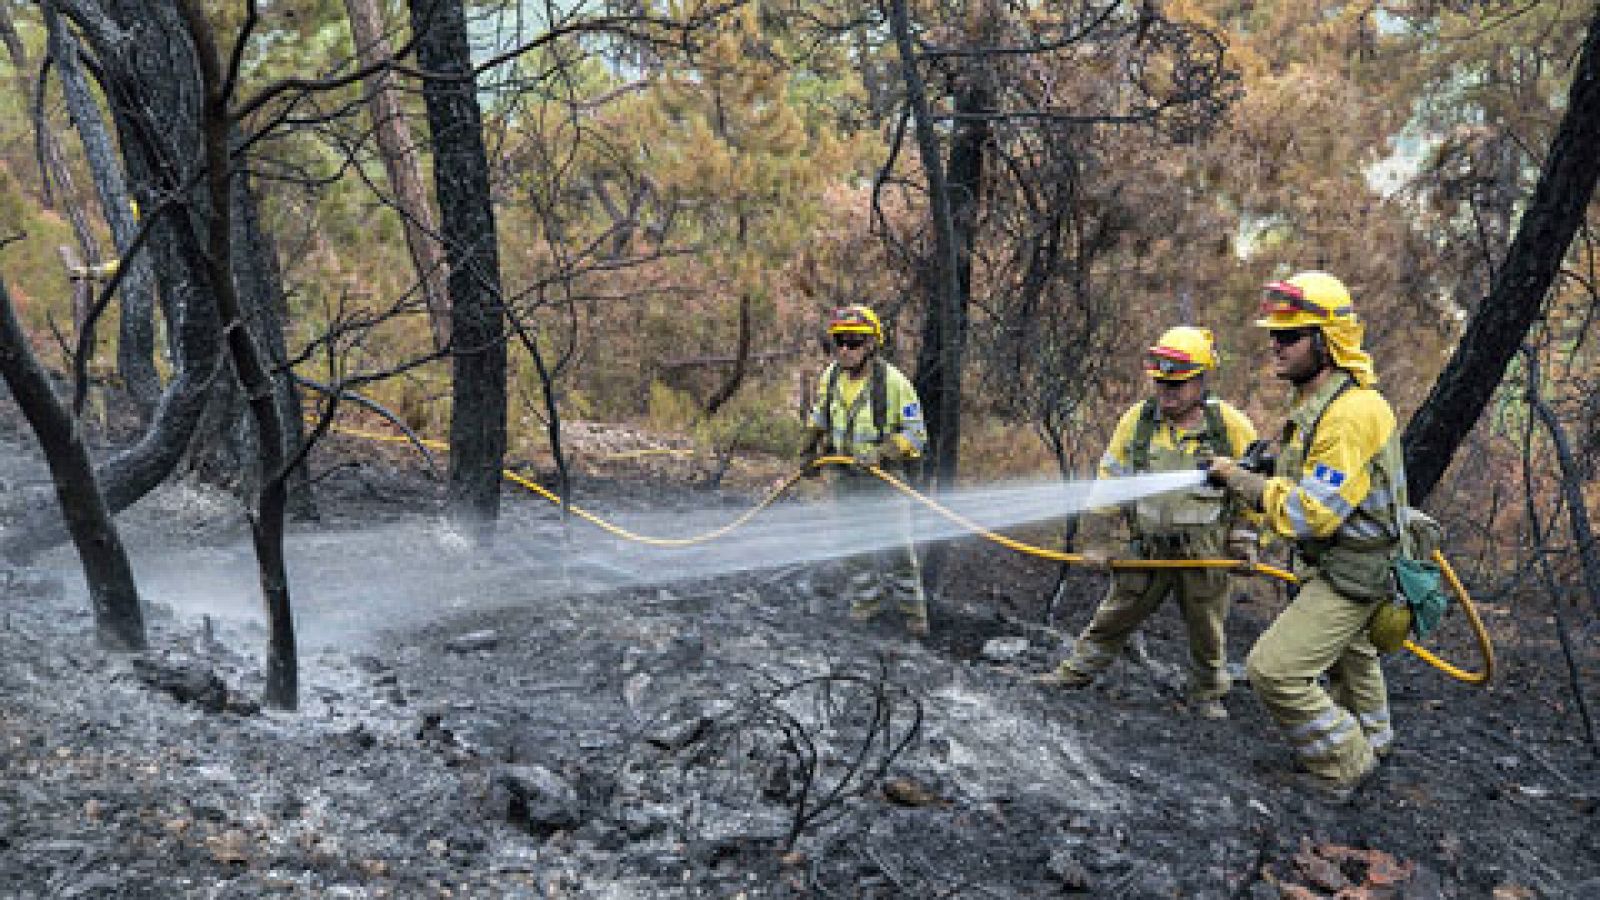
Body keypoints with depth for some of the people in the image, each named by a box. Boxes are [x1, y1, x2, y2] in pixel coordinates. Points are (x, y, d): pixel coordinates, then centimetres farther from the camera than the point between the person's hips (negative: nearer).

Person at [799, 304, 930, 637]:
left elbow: (915, 434, -12)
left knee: (896, 546, -2)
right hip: (844, 479, 5)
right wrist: (811, 450, 11)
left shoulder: (894, 381, -18)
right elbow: (819, 419, 20)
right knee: (853, 544, 13)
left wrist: (882, 453, -25)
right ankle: (866, 600, 30)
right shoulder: (830, 377, -1)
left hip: (885, 478, -5)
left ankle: (913, 608, 16)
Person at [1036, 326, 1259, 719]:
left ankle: (1207, 694, 32)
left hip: (1205, 552, -1)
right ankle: (1078, 669, 27)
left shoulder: (1230, 424, -7)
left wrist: (1246, 536, -1)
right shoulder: (1136, 420, -4)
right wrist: (1097, 539, 0)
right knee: (1115, 613, 12)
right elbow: (1110, 481, 2)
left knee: (1207, 627, 13)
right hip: (1145, 549, 1)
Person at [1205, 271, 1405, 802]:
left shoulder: (1352, 411, -31)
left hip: (1351, 573, -10)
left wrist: (1239, 479, -26)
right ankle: (1369, 738, 59)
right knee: (1348, 652, 32)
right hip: (1334, 561, 11)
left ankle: (1344, 766, 6)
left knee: (1274, 669, -16)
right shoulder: (1320, 400, 2)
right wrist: (1266, 468, 1)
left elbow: (1312, 514, -33)